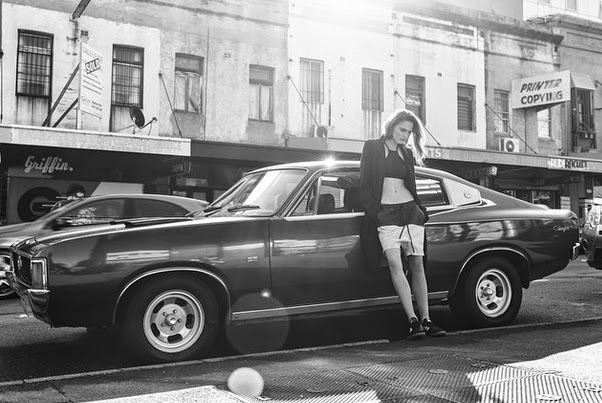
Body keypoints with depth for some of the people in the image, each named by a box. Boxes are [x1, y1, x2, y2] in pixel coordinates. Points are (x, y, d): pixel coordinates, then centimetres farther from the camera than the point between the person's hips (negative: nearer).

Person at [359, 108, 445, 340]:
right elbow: (365, 183, 3)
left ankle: (426, 320, -2)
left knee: (417, 264, -2)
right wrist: (371, 211, -6)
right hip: (385, 214, -4)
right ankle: (413, 321, -22)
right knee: (395, 263, -18)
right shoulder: (372, 148, 7)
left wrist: (420, 209, 12)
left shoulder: (407, 154, 19)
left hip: (410, 210, 4)